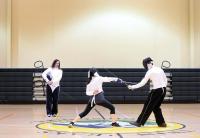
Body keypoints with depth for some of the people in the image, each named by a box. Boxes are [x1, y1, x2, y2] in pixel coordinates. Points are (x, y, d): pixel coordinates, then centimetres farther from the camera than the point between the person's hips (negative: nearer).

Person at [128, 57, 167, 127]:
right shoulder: (159, 69, 11)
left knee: (148, 107, 2)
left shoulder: (150, 72, -10)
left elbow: (142, 83, -11)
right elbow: (165, 80, 17)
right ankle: (162, 123, 16)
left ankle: (139, 122, 7)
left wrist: (132, 87, -6)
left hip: (156, 91, -7)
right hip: (163, 90, 7)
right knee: (156, 107, 18)